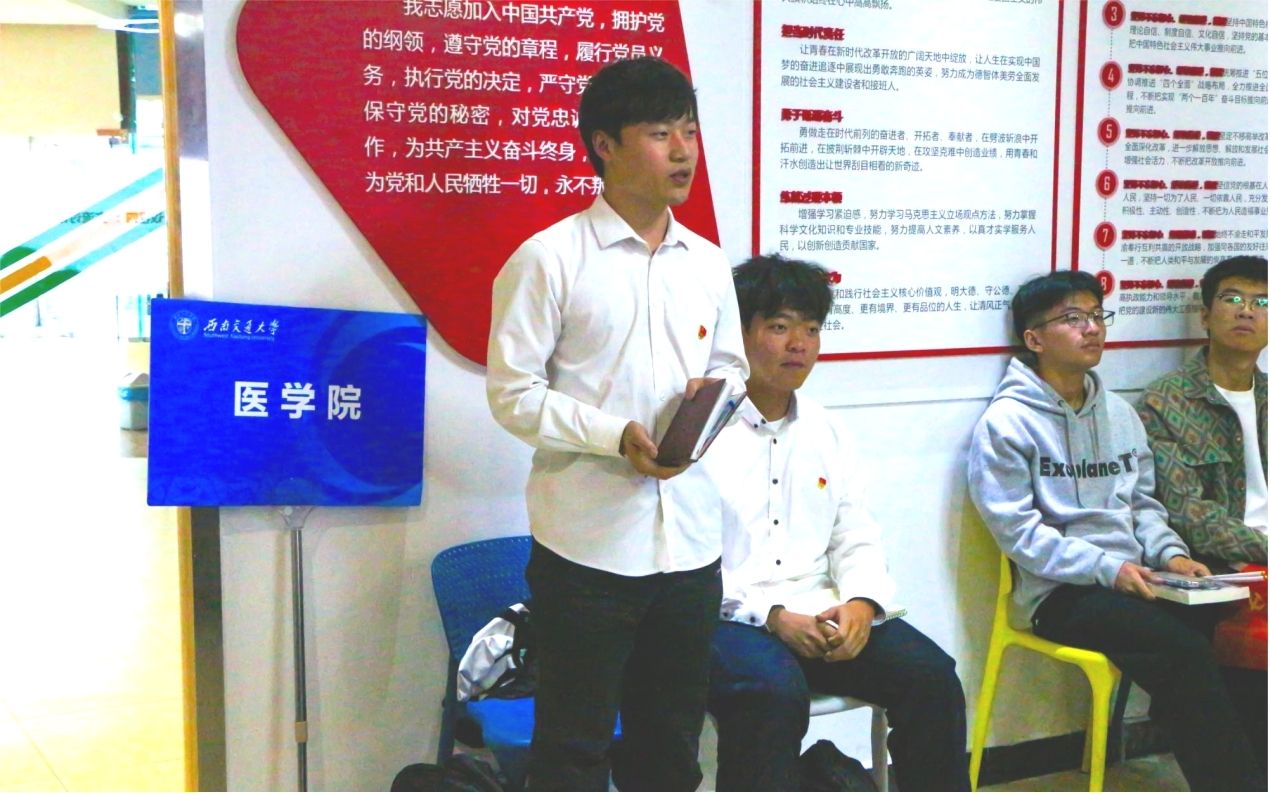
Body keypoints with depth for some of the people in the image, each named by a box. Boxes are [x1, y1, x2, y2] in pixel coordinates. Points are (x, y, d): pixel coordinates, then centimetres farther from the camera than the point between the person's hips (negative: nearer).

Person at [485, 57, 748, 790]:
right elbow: (513, 393, -10)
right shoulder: (549, 258, -8)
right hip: (588, 544, -5)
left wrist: (715, 393, -5)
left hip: (690, 541, 5)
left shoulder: (709, 264, 10)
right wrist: (615, 437, -22)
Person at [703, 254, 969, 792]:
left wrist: (861, 602, -7)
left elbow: (856, 540, 15)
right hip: (730, 619, -6)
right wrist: (774, 617, -18)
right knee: (775, 691, -35)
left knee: (932, 674, -14)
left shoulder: (827, 431, 17)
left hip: (820, 614, 6)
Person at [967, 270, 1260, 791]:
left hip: (1133, 580, 6)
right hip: (1059, 593, -6)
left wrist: (1169, 552, 0)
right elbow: (1018, 530, -11)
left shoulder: (1120, 413, 16)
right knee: (1183, 650, -26)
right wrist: (1108, 568, -18)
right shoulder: (1006, 422, -6)